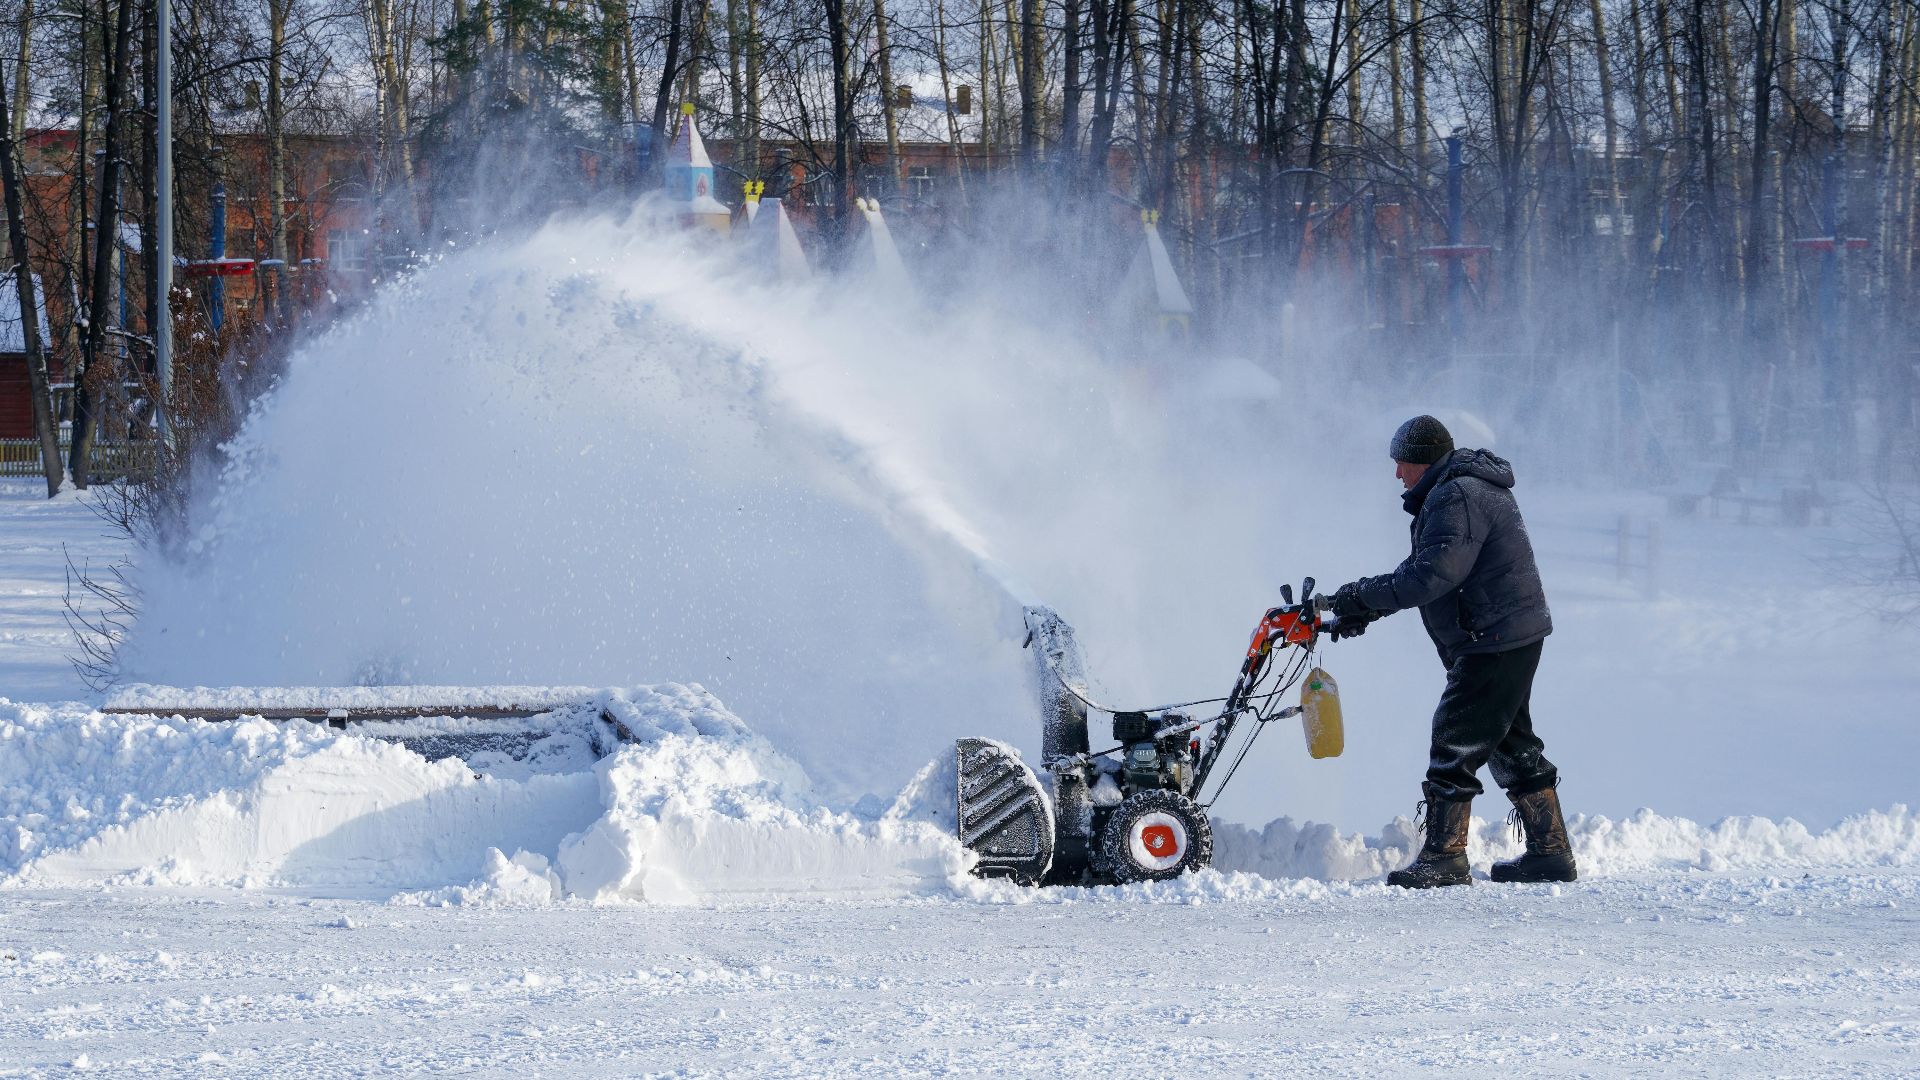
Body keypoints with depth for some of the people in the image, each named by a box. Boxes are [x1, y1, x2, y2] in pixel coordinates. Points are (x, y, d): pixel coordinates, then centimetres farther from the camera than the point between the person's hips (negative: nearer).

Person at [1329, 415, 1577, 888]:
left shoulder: (1456, 498, -18)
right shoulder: (1462, 490, 17)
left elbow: (1432, 576, -26)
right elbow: (1422, 568, 20)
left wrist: (1366, 596, -17)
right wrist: (1365, 608, 10)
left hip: (1495, 640, -11)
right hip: (1515, 636, 11)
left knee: (1457, 742, -9)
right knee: (1510, 743, 16)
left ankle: (1443, 858, -8)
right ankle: (1551, 853, 20)